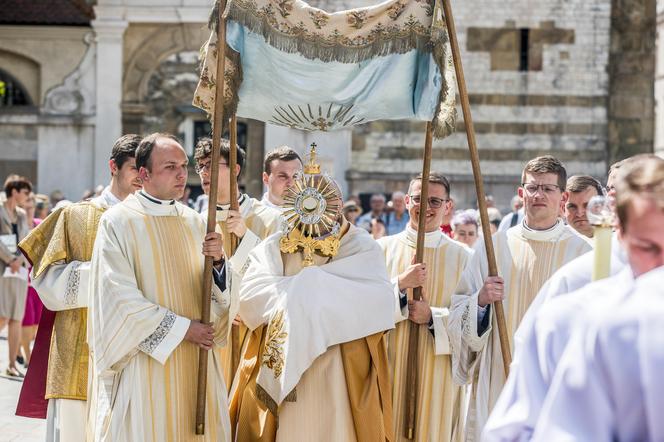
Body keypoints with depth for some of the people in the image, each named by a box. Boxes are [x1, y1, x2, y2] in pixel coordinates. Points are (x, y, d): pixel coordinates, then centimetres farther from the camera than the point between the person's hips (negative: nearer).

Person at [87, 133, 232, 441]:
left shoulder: (194, 222, 10)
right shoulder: (118, 222, -7)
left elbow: (217, 290, 8)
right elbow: (119, 297, -13)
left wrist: (217, 261, -14)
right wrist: (181, 328, -12)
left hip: (194, 363, 5)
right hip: (144, 363, -5)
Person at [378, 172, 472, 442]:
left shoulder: (462, 257, 3)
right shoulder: (383, 249, 5)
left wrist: (433, 317, -13)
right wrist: (399, 285, -14)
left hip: (438, 376, 0)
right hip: (389, 371, 1)